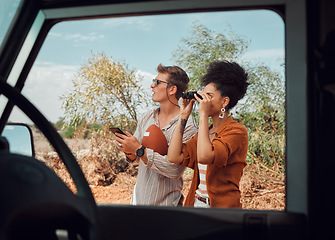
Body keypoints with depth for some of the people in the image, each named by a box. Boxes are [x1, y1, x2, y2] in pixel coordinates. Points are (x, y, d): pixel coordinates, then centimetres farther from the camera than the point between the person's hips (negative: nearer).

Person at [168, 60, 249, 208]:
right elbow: (174, 157, 0)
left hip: (222, 205, -7)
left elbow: (204, 157, -27)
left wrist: (203, 114, -19)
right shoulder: (205, 131, 12)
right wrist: (183, 116, 5)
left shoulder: (237, 132, -11)